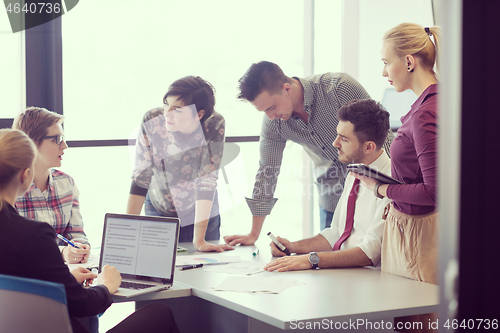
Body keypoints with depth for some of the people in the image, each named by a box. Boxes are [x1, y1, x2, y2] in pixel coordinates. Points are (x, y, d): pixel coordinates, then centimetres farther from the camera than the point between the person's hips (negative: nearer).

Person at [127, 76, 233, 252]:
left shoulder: (214, 125, -28)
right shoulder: (152, 121, -26)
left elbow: (207, 180, -29)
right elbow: (141, 177, -21)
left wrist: (199, 241, -33)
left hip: (199, 211, -1)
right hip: (158, 210, 1)